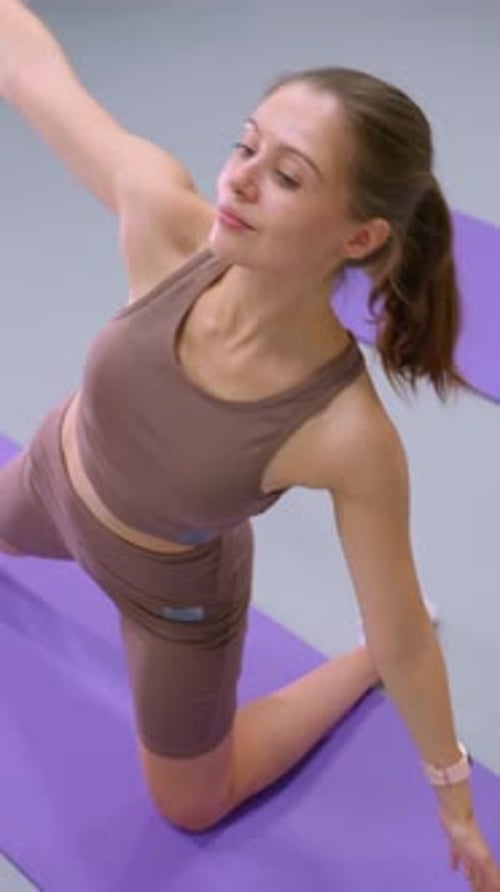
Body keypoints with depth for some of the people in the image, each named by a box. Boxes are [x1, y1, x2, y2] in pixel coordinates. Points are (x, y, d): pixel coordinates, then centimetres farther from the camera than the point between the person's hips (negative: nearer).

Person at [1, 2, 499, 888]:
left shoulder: (347, 434, -41)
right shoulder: (163, 216, -36)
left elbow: (405, 639, -25)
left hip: (172, 599, -3)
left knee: (193, 805, 24)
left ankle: (359, 664, 37)